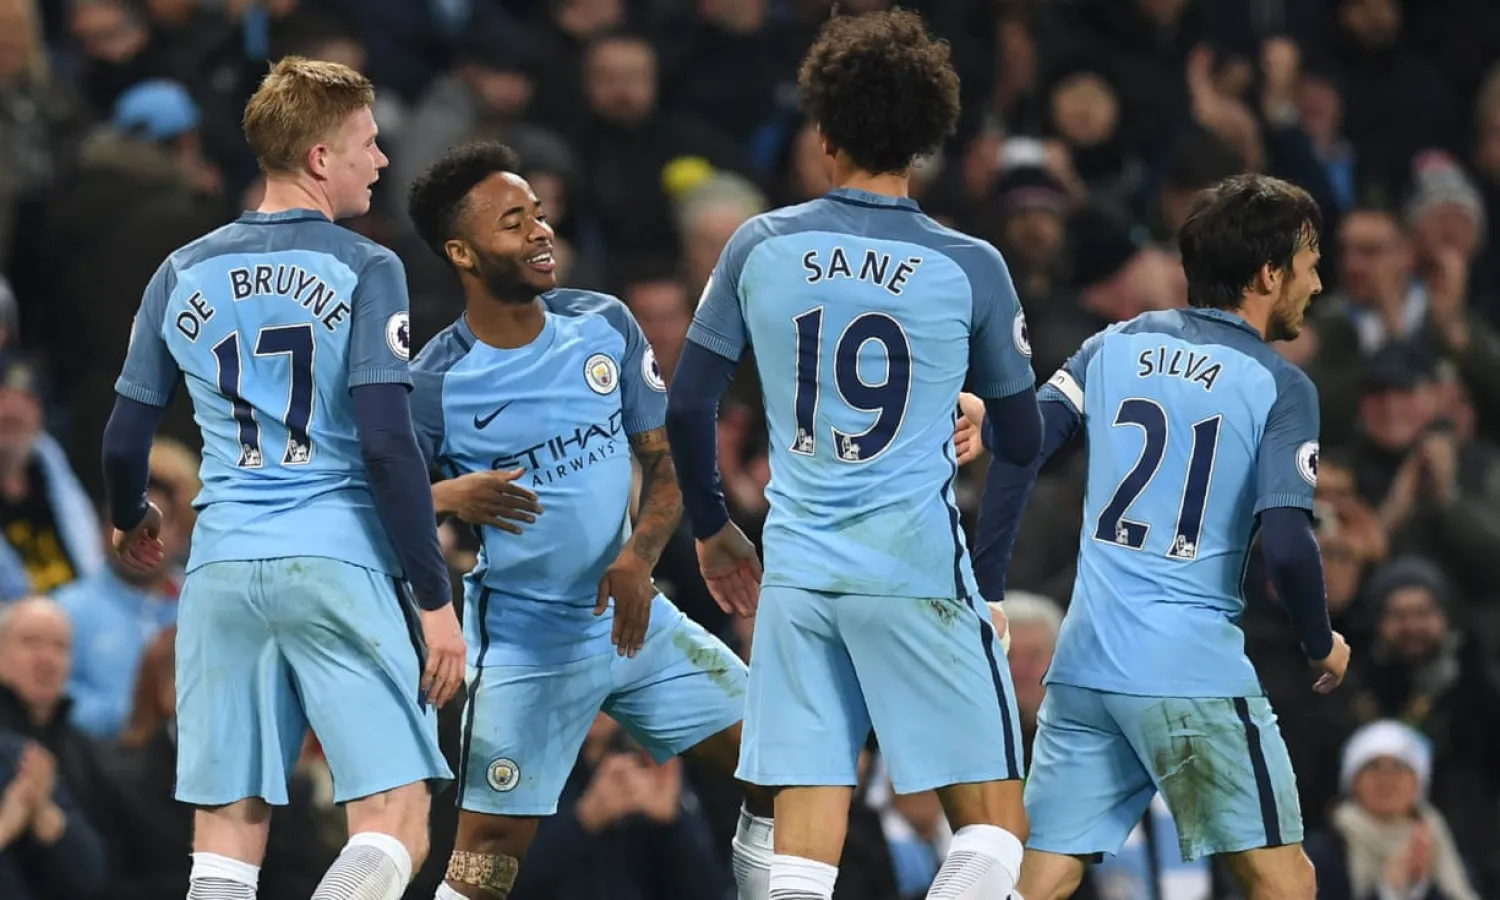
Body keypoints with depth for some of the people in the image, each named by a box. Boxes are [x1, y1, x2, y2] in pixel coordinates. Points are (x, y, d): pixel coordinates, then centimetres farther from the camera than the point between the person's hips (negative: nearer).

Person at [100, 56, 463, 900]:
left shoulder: (183, 276, 10)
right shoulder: (364, 270, -3)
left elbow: (124, 442, 13)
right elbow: (388, 443, -11)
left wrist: (131, 517, 35)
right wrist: (436, 599, -8)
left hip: (223, 573, 4)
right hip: (340, 564, -4)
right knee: (394, 830, -5)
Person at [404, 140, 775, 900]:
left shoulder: (606, 326, -1)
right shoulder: (434, 385, -14)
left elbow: (667, 460, 4)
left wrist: (640, 555, -14)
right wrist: (449, 498, -31)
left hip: (634, 621, 5)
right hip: (525, 649, -5)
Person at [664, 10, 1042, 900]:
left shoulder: (761, 248, 4)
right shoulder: (970, 268, -3)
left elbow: (687, 407, 8)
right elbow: (1023, 440, 7)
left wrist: (713, 530, 24)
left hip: (795, 575, 3)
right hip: (920, 569, -3)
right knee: (993, 828, 2)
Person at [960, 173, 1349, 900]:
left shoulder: (1116, 346, 10)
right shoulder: (1280, 388, -4)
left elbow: (1015, 451, 2)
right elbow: (1286, 544, -14)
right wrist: (1322, 644, 3)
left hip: (1083, 661, 5)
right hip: (1194, 672, -5)